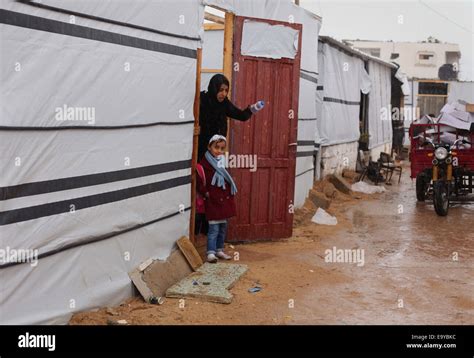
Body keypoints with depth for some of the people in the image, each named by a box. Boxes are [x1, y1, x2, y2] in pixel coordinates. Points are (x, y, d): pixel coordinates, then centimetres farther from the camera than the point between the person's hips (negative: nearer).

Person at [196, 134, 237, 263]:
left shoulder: (222, 163, 10)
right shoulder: (205, 164, -11)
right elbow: (200, 182, -12)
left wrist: (230, 194, 13)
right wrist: (206, 193, -15)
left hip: (225, 200, 7)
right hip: (212, 201, -7)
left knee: (223, 227, 14)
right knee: (214, 228, -8)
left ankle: (219, 250, 25)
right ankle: (210, 253, -4)